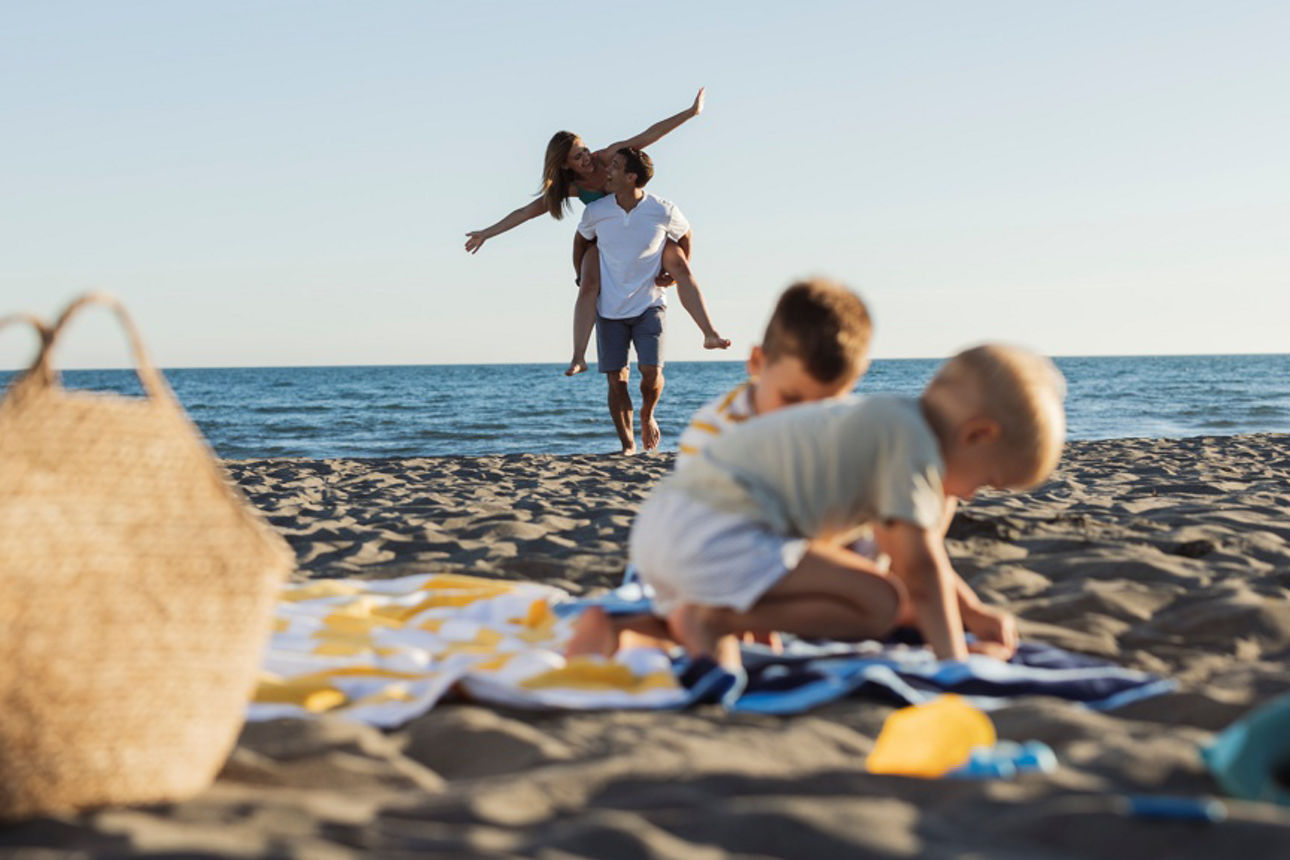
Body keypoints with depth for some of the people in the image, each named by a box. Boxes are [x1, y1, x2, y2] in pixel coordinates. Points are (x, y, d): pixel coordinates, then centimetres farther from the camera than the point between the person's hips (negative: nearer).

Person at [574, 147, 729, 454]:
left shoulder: (664, 213, -14)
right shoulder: (595, 212, -8)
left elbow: (686, 234, 8)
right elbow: (581, 242, 15)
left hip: (649, 305, -2)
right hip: (609, 310, 2)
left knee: (651, 372, -14)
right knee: (616, 379, -1)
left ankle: (647, 417, 19)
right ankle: (627, 446, 10)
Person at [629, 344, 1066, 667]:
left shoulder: (886, 423, 22)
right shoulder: (913, 441, -9)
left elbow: (913, 548, 34)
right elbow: (919, 566, -11)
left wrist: (974, 614, 34)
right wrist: (952, 655, -2)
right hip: (719, 536, -10)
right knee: (882, 604, -10)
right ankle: (711, 620, -14)